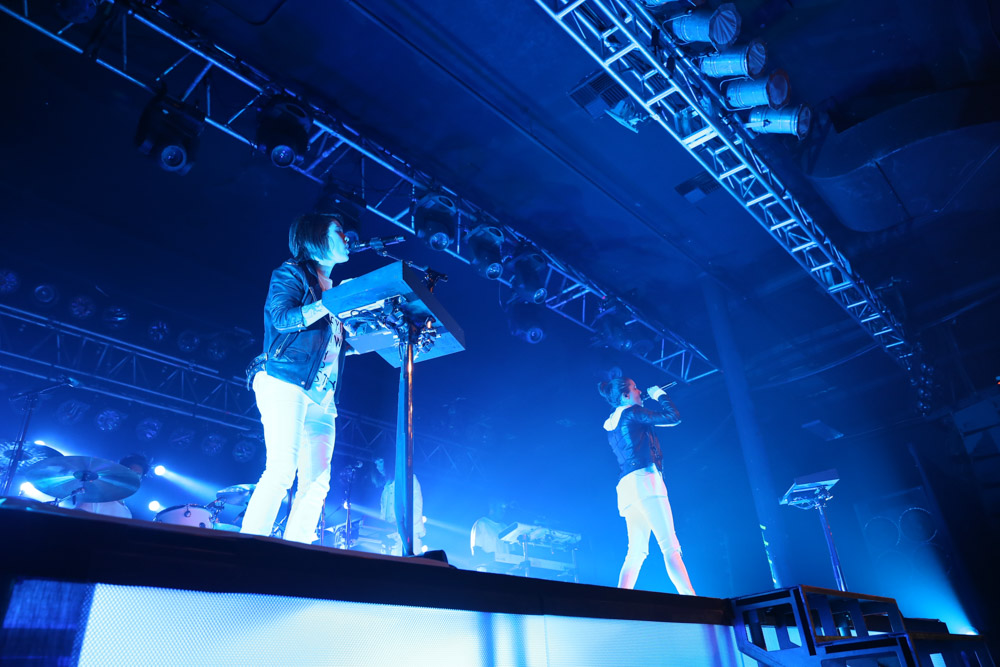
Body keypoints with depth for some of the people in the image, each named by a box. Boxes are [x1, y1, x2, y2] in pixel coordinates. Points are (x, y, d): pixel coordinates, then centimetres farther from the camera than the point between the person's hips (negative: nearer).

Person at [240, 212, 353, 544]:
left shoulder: (333, 289, 26)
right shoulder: (292, 273, 7)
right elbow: (282, 317, -11)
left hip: (321, 397, 7)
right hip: (285, 383, -7)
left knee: (316, 484, -4)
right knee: (282, 468, -18)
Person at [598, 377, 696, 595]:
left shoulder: (611, 423, 23)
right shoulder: (632, 412, 0)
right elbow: (674, 417, 0)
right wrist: (660, 395, 15)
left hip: (626, 487, 8)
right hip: (644, 480, -8)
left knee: (636, 553, 5)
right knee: (670, 547, -12)